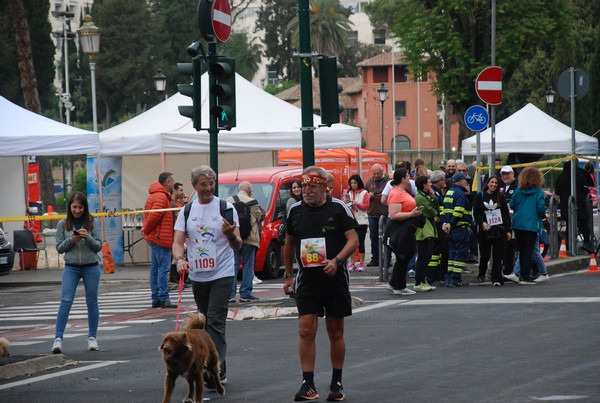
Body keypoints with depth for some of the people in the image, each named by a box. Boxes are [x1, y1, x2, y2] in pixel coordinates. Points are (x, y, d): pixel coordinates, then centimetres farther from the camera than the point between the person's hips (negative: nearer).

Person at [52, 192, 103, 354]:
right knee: (65, 301, -10)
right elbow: (59, 247, 3)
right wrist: (71, 240, -14)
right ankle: (58, 338, -13)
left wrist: (88, 237, -20)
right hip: (71, 267, 0)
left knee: (92, 302, 7)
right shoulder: (63, 224, 1)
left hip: (91, 267, 0)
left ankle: (92, 337, 17)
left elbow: (98, 246, -3)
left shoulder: (93, 223, -2)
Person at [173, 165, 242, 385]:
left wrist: (231, 234, -27)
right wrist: (180, 259, -20)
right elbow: (177, 242, 1)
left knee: (215, 323, -15)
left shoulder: (226, 208, -2)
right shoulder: (187, 211, 7)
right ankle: (220, 371, 22)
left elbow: (237, 246, -4)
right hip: (197, 276, 5)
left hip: (222, 274, -5)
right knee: (206, 323, 11)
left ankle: (217, 371, -18)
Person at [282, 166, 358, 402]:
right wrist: (288, 275, 17)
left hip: (335, 278, -2)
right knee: (306, 330, -8)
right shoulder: (295, 211, 6)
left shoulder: (338, 209, -5)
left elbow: (353, 240, -9)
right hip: (306, 280, 2)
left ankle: (336, 383, 17)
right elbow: (289, 244, 18)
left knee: (335, 332, 7)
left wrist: (336, 261, -24)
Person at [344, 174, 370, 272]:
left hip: (361, 221, -4)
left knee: (360, 242, -2)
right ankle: (352, 263, 5)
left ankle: (361, 263, 4)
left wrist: (357, 203, -19)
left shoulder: (364, 193, 0)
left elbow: (366, 206, -6)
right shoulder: (349, 193, 12)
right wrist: (346, 203, -7)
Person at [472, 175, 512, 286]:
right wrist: (482, 223, -15)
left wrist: (508, 230, 3)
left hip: (499, 231, 1)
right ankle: (481, 274, 28)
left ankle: (496, 279, -1)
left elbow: (506, 214, 8)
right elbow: (476, 213, 2)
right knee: (485, 255, 3)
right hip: (485, 231, -1)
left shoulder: (501, 197, 7)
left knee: (498, 256, -3)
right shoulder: (480, 196, 3)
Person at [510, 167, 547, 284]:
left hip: (518, 224, 4)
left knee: (521, 251, 14)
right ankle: (525, 277, -5)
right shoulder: (538, 192, -8)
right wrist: (544, 214, 6)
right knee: (529, 251, -1)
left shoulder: (518, 191, 3)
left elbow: (512, 204, 2)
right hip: (531, 225, -4)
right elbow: (541, 208, -15)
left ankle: (523, 275, 20)